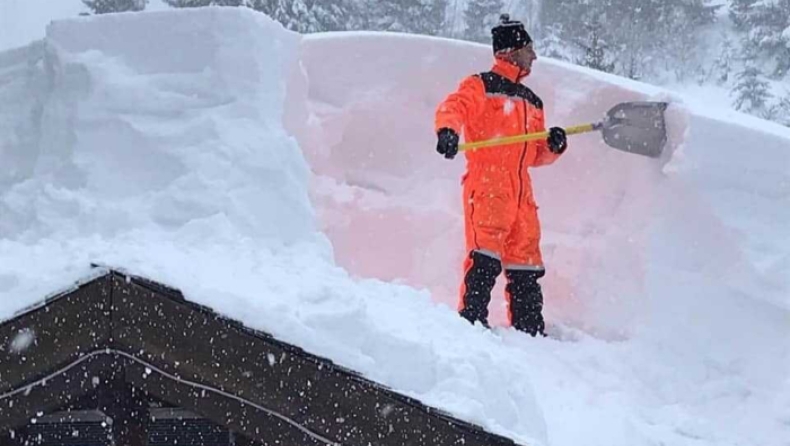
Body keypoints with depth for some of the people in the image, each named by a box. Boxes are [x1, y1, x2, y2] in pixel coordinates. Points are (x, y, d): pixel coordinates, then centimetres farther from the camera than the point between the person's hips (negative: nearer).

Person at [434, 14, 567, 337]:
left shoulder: (533, 101, 27)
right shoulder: (481, 86, 5)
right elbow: (453, 108, -13)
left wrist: (553, 146, 4)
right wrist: (447, 131, -35)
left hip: (520, 189, 7)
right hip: (487, 183, -7)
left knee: (526, 262, 8)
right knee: (485, 255, -17)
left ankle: (529, 329, 16)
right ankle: (471, 319, -15)